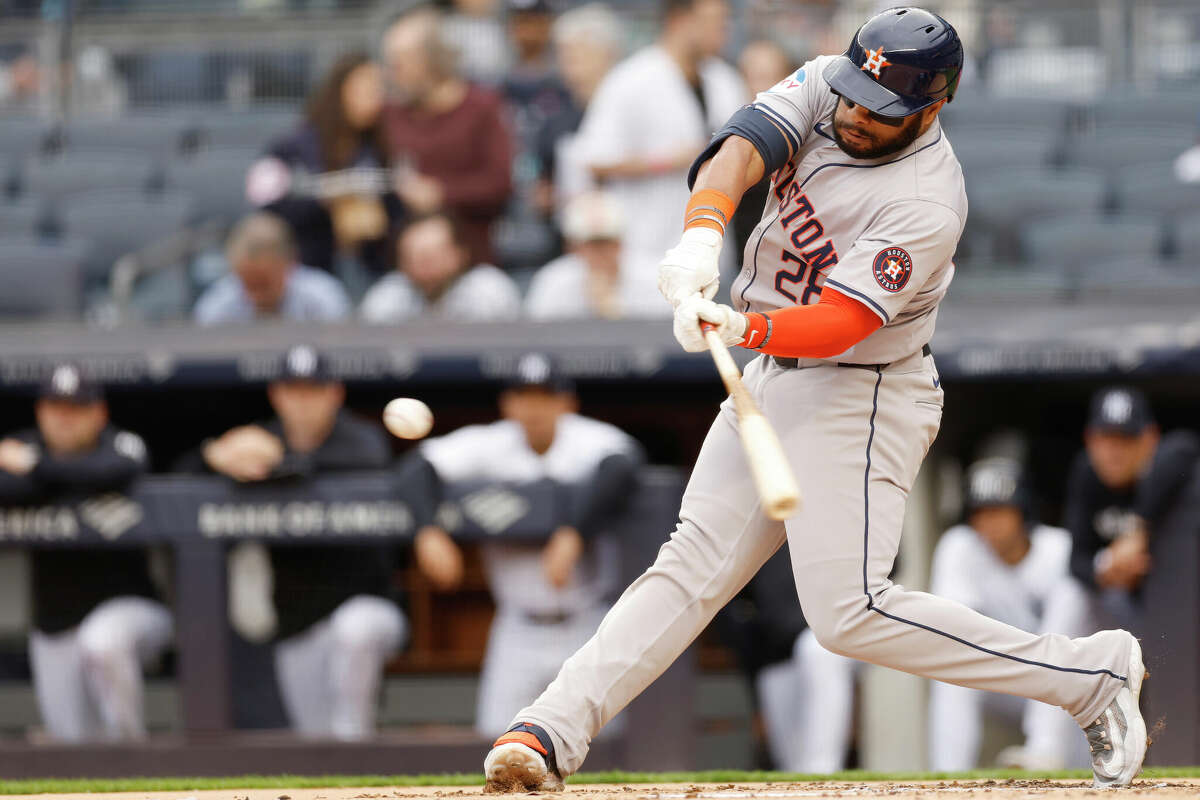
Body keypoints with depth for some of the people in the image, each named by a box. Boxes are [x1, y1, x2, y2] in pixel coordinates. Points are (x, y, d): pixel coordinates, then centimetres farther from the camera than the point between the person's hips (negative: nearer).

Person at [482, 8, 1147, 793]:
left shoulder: (927, 206, -25)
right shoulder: (825, 87, -4)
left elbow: (837, 325, -31)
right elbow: (743, 146, -19)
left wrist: (743, 327, -48)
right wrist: (703, 232, -38)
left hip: (862, 397, -7)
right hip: (774, 378, 7)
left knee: (848, 612, -14)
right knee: (694, 565, 2)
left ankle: (1090, 674, -6)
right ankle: (555, 729, -4)